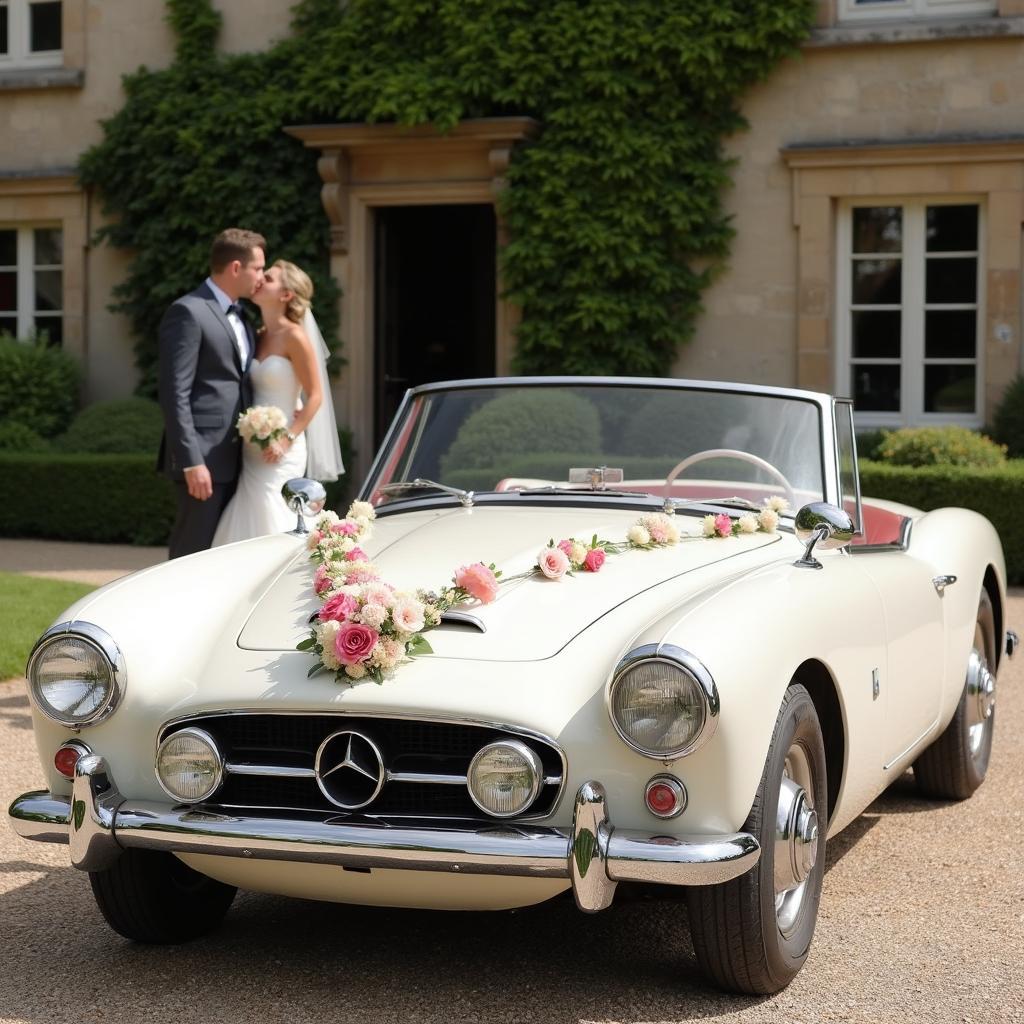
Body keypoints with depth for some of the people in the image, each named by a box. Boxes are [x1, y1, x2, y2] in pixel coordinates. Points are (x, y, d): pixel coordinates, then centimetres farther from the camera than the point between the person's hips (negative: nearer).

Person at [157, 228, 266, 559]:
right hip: (204, 459, -9)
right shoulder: (188, 312, -10)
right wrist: (191, 462, -19)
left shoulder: (240, 317, 18)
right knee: (194, 554, -5)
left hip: (235, 458, 9)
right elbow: (174, 393, -15)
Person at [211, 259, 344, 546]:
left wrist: (287, 439, -18)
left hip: (280, 451, -7)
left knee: (270, 528, -7)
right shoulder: (259, 337, 12)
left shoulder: (294, 336, -9)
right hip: (252, 448, 7)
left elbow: (315, 396, -10)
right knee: (243, 532, 5)